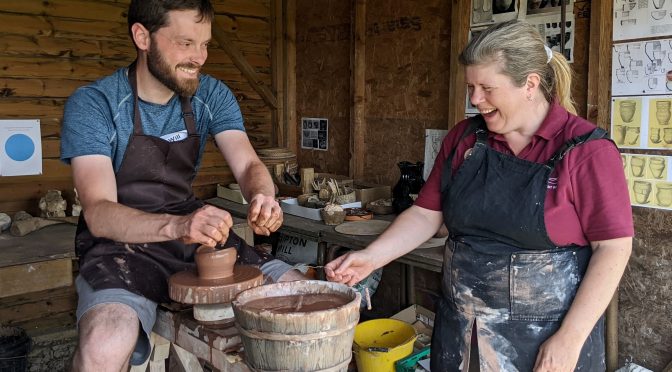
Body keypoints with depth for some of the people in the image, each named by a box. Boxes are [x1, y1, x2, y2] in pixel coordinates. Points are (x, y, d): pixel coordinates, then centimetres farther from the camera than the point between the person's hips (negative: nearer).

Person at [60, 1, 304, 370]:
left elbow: (248, 165, -6)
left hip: (196, 235, 4)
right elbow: (98, 214, -22)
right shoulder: (91, 104, -12)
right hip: (121, 241, -4)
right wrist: (176, 225, -41)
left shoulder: (212, 95, 2)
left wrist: (263, 198, -31)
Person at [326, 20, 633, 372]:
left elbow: (613, 247, -12)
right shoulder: (464, 138, 2)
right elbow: (427, 213, 5)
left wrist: (570, 339, -16)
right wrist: (371, 257, -8)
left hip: (544, 336, -4)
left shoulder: (586, 149, -12)